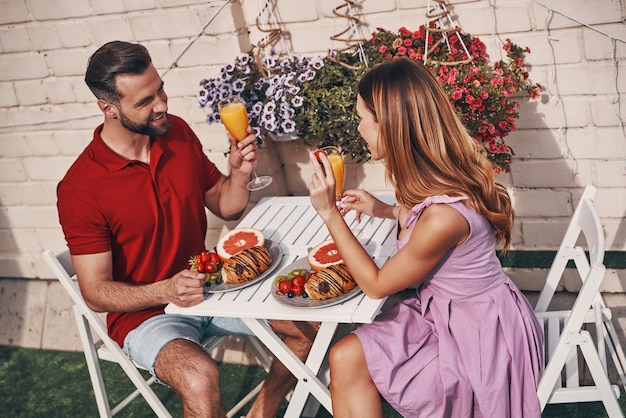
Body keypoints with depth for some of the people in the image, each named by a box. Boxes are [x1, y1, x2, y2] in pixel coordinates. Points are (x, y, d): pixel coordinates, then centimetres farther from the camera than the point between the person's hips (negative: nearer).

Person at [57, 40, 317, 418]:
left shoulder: (177, 132, -3)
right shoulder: (79, 188, -20)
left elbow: (226, 207, 9)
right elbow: (96, 293, -15)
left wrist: (240, 172, -13)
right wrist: (166, 291, -31)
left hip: (206, 286, 6)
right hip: (144, 313, -6)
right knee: (201, 380, -34)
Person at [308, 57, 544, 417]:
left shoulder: (443, 216, -33)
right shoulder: (445, 177, -8)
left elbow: (377, 285, -17)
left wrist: (330, 213, -18)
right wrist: (386, 210, 7)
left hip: (476, 330, -8)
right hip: (447, 307, 8)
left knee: (349, 365, -9)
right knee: (345, 359, -6)